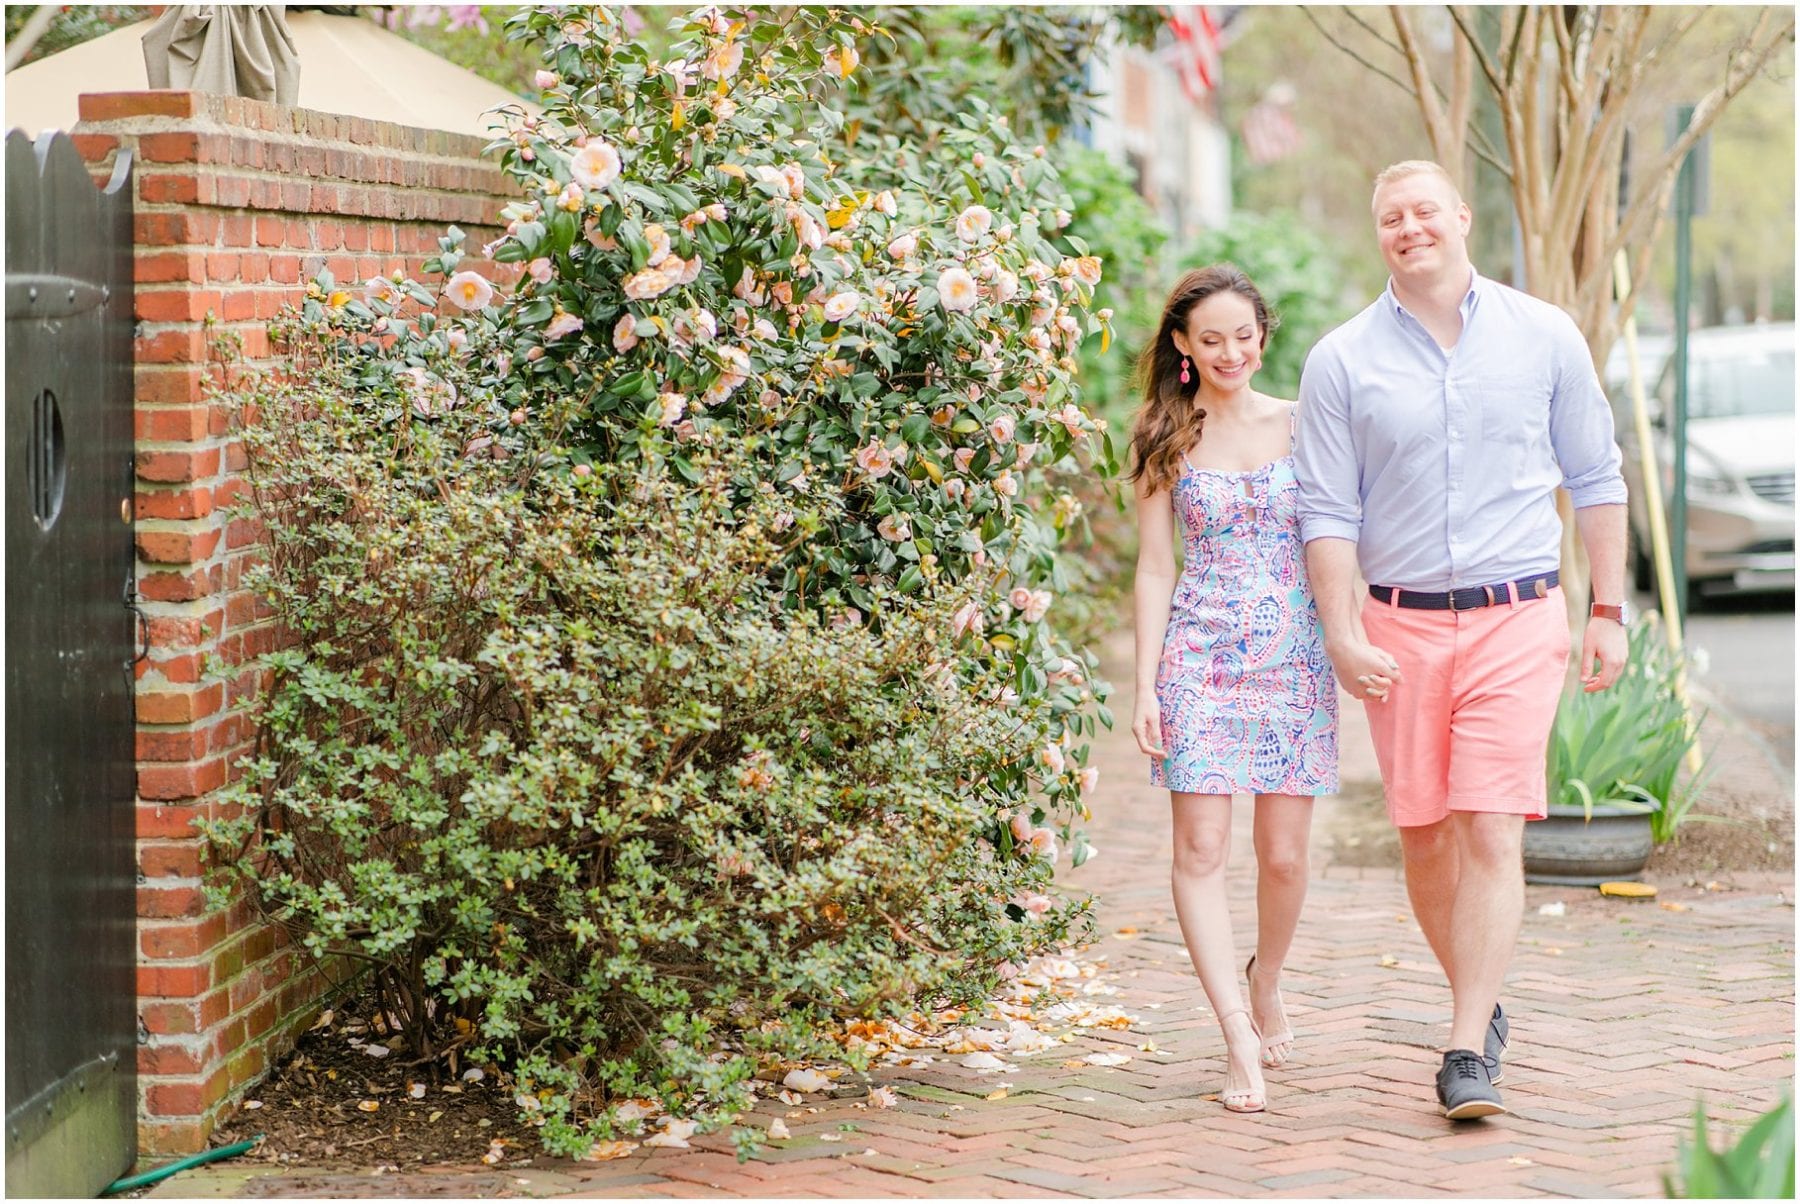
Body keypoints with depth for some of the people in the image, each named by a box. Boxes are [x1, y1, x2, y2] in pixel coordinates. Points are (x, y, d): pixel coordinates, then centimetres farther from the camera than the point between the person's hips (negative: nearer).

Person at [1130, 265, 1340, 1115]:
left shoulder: (1300, 425, 6)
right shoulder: (1167, 442, 4)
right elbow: (1156, 568, 4)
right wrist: (1145, 686, -2)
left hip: (1297, 660, 1)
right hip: (1201, 662, -1)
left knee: (1284, 856, 4)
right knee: (1201, 849, -12)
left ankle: (1266, 986, 32)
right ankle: (1240, 1040, -12)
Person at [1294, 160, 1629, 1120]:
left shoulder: (1544, 338, 4)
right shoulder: (1342, 361, 2)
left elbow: (1595, 481, 11)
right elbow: (1328, 512, 2)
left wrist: (1609, 612, 8)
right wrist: (1341, 635, -8)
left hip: (1517, 619, -1)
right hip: (1401, 626, 2)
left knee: (1489, 830, -12)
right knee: (1424, 836, 6)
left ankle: (1468, 1052, -12)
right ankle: (1483, 1005, 28)